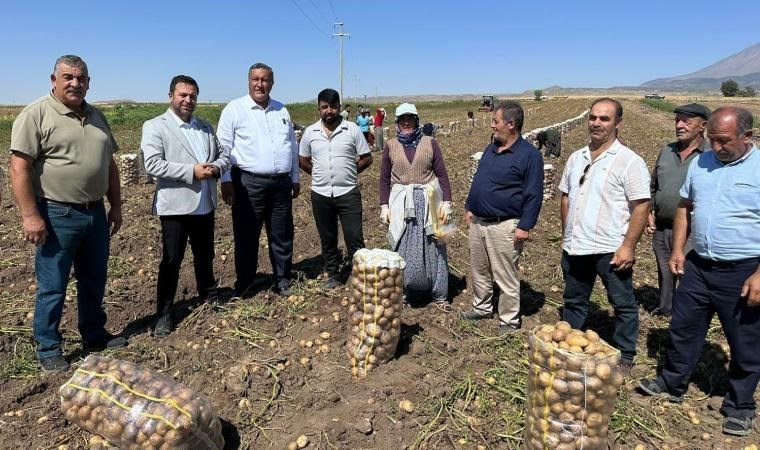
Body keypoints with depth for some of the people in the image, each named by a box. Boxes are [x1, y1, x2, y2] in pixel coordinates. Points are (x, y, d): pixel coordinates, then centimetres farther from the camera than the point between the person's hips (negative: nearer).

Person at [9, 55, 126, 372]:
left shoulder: (96, 116, 12)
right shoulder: (36, 114, -8)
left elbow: (109, 164, 17)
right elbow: (19, 168, -14)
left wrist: (115, 206, 15)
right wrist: (30, 216, -19)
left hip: (95, 214, 6)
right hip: (57, 216, -6)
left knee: (94, 281, 16)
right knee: (52, 287, 5)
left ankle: (94, 336, 33)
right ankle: (48, 350, 20)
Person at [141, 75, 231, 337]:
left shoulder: (205, 127, 14)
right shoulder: (155, 126, -5)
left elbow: (224, 155, 13)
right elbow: (152, 164, -17)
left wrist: (216, 167, -10)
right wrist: (192, 171, -21)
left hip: (205, 204, 6)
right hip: (175, 206, -5)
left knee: (205, 256, 19)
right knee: (171, 261, 2)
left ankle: (209, 298, 36)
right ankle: (163, 314, 13)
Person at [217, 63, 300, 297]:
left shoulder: (282, 110, 14)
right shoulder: (235, 108, -1)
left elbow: (292, 146, 18)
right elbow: (223, 147, -4)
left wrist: (295, 178, 16)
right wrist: (226, 181, -9)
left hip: (281, 183, 4)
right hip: (249, 183, -4)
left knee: (282, 236, 10)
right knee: (246, 236, 4)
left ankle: (282, 280, 23)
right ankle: (244, 283, 19)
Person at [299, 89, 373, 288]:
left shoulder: (352, 129, -2)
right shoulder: (310, 132, 4)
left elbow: (366, 158, 2)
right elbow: (303, 161, 14)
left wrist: (347, 173, -1)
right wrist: (320, 174, 6)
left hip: (348, 193, -2)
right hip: (321, 194, 3)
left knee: (354, 237, -3)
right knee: (327, 239, 13)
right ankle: (332, 275, 27)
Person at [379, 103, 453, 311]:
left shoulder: (430, 143, 1)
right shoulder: (390, 146, 5)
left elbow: (442, 175, 1)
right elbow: (385, 178, 7)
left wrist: (446, 202, -6)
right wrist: (384, 206, 1)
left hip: (428, 201, -1)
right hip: (401, 203, 1)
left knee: (434, 247, 6)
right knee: (402, 249, 6)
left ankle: (439, 295, 19)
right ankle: (403, 292, 21)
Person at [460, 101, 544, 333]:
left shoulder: (529, 155, -11)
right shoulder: (491, 149, 12)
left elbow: (533, 195, -13)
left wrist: (525, 226, -16)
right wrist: (469, 207, 16)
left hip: (504, 226, -8)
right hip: (477, 222, 8)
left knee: (506, 278, 2)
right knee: (478, 271, 18)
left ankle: (509, 321, 17)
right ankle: (481, 307, 37)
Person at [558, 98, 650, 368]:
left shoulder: (629, 161, -9)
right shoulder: (576, 158, 9)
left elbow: (641, 206, -13)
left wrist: (628, 246, -18)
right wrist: (566, 235, 12)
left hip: (611, 250, -6)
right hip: (575, 248, 6)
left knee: (623, 305, 9)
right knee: (573, 302, 18)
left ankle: (624, 357, 26)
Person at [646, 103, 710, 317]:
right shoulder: (667, 150, 8)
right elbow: (652, 185, 17)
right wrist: (649, 212, 8)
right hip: (661, 227, 6)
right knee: (664, 272, 20)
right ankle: (665, 308, 38)